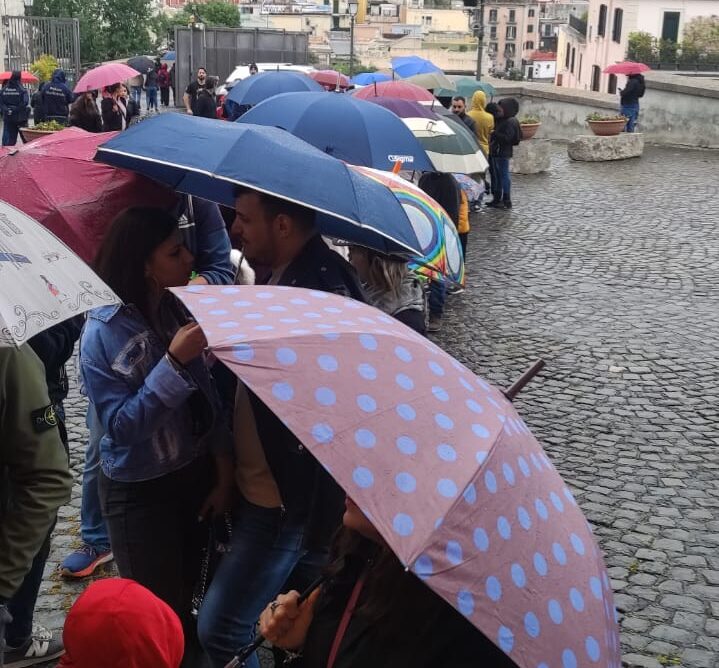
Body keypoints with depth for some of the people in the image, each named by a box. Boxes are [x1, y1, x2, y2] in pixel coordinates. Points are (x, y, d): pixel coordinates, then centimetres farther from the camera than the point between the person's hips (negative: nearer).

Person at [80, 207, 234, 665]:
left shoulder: (180, 309, -7)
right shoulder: (103, 332, -20)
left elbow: (207, 397, 0)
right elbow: (121, 426, -25)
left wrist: (224, 470, -1)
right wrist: (174, 361, -32)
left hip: (195, 473, 5)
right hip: (140, 492, -4)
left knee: (188, 589, 23)